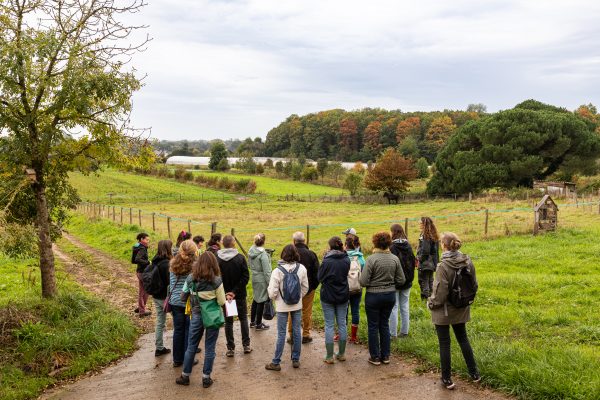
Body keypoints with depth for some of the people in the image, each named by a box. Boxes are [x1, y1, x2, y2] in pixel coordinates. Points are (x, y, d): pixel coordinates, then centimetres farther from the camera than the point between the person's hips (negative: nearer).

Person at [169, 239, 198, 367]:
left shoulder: (173, 265, 0)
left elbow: (171, 284, 10)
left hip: (176, 302, 4)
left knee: (178, 330, 12)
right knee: (189, 331, 7)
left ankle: (177, 359, 21)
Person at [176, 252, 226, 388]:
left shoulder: (190, 278, -6)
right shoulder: (216, 280, -16)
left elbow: (183, 298, 3)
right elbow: (222, 302, -10)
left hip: (196, 316, 3)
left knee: (191, 346, 16)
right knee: (209, 348, 9)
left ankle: (185, 376, 26)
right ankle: (206, 378, 17)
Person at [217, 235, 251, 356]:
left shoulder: (216, 259, -9)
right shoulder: (240, 258, -11)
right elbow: (245, 277, -14)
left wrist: (225, 293, -10)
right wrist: (235, 291, -13)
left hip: (224, 295, 1)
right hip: (240, 295, 0)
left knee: (228, 321, 10)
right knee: (243, 319, 16)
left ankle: (230, 348, 12)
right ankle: (246, 345, 18)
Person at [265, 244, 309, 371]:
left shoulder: (277, 271, -19)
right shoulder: (302, 268, -9)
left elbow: (272, 293, -15)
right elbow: (305, 288, 1)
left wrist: (275, 298, 7)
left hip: (282, 306, -3)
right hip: (297, 305, 3)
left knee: (281, 334, 5)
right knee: (297, 331, 13)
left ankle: (276, 363, 13)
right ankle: (296, 360, 23)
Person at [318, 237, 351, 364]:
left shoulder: (327, 261, -17)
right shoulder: (346, 260, -5)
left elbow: (320, 278, -7)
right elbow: (346, 274, 6)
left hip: (328, 296, -3)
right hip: (343, 296, 4)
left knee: (329, 325, 4)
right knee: (342, 323, 13)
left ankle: (329, 356, 7)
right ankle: (342, 354, 22)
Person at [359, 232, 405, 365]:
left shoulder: (372, 259, -18)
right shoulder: (395, 259, -5)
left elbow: (363, 282, -18)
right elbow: (401, 280, 0)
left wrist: (374, 283, 4)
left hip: (373, 296, -4)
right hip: (390, 295, 4)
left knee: (373, 326, 9)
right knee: (385, 324, 18)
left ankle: (375, 357, 17)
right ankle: (385, 356, 25)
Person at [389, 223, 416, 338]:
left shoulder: (392, 247, -17)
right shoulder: (408, 246, 1)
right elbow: (413, 262, 7)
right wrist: (410, 278, 16)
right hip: (407, 281, 6)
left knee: (394, 307, 1)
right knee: (404, 307, 14)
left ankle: (393, 333, 5)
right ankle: (404, 332, 21)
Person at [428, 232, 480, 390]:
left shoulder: (444, 266, -25)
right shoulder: (468, 262, -6)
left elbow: (440, 293, -21)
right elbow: (474, 285, 4)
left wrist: (431, 304, -4)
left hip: (444, 311, -6)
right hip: (461, 310, 6)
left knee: (444, 344, 8)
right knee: (463, 339, 23)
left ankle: (447, 379, 18)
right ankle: (474, 373, 31)